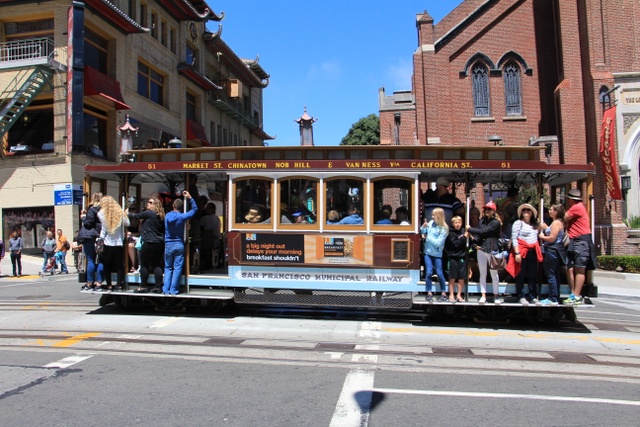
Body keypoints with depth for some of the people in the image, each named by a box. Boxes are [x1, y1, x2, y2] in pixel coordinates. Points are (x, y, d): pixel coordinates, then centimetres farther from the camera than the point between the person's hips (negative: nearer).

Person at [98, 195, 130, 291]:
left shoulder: (101, 213, -6)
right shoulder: (120, 213, -1)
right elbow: (127, 223, 4)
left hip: (107, 243, -2)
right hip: (119, 243, 2)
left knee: (106, 265, 10)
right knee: (119, 264, 9)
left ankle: (109, 285, 10)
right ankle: (119, 284, 6)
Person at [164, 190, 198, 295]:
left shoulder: (167, 216, 1)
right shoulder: (182, 217, -9)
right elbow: (194, 209, 0)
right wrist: (189, 198, 4)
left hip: (168, 244, 3)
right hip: (179, 245, -3)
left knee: (168, 268, 11)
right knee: (177, 268, 2)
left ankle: (166, 289, 8)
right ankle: (174, 290, 1)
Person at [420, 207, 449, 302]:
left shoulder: (444, 229, -12)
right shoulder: (431, 223, 1)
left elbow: (438, 243, -17)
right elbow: (422, 232, 8)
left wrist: (427, 237, -11)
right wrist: (423, 226, -12)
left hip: (437, 254, -3)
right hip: (428, 252, 3)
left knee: (439, 273, 2)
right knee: (429, 272, -1)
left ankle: (444, 293, 16)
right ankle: (429, 293, 8)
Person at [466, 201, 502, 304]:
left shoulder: (496, 222, -8)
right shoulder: (482, 221, 11)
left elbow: (483, 232, -14)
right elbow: (477, 233, 11)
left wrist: (470, 229, -5)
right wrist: (476, 243, -5)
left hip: (492, 250, -5)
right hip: (481, 249, 5)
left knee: (494, 274, 3)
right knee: (482, 274, 9)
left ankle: (496, 296, 12)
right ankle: (483, 296, 14)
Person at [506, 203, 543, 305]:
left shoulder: (534, 224, 15)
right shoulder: (518, 223, -5)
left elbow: (536, 237, 19)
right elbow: (514, 238, -10)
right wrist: (517, 253, -17)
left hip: (533, 252, 6)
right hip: (522, 252, -6)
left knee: (533, 275, 9)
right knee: (521, 275, 0)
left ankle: (533, 296, 18)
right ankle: (521, 297, 8)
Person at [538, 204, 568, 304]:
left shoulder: (556, 223, -14)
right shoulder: (558, 222, 17)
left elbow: (552, 238, -20)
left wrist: (542, 236, -5)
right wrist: (545, 228, 12)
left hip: (552, 251, -11)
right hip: (555, 250, 11)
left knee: (550, 275, -6)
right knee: (555, 275, 13)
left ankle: (553, 299, -3)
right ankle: (555, 297, 19)